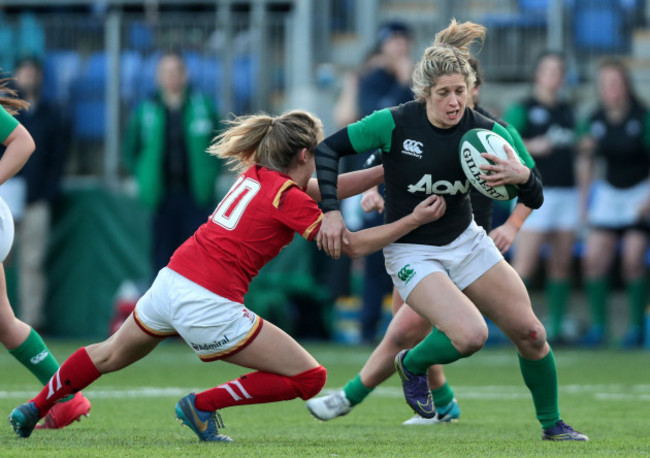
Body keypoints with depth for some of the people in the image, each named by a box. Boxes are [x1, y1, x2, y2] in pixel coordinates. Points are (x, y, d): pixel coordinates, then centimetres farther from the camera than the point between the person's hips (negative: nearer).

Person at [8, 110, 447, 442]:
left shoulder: (256, 175, 13)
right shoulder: (289, 198, -9)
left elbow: (326, 189, 23)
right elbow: (353, 245, -4)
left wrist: (385, 171, 23)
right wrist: (413, 221, 2)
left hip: (171, 280, 8)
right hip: (209, 306, -8)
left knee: (111, 355, 34)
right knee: (309, 377, 1)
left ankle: (33, 409, 37)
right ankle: (202, 405, 2)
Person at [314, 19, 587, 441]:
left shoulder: (486, 133, -13)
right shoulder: (395, 124, -21)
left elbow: (535, 199, -10)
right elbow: (329, 149, -11)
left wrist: (521, 177, -34)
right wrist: (331, 211, -21)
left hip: (466, 241, 4)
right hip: (412, 253, -4)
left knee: (529, 333, 1)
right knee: (471, 334, -25)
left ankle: (552, 424, 23)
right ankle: (412, 364, 8)